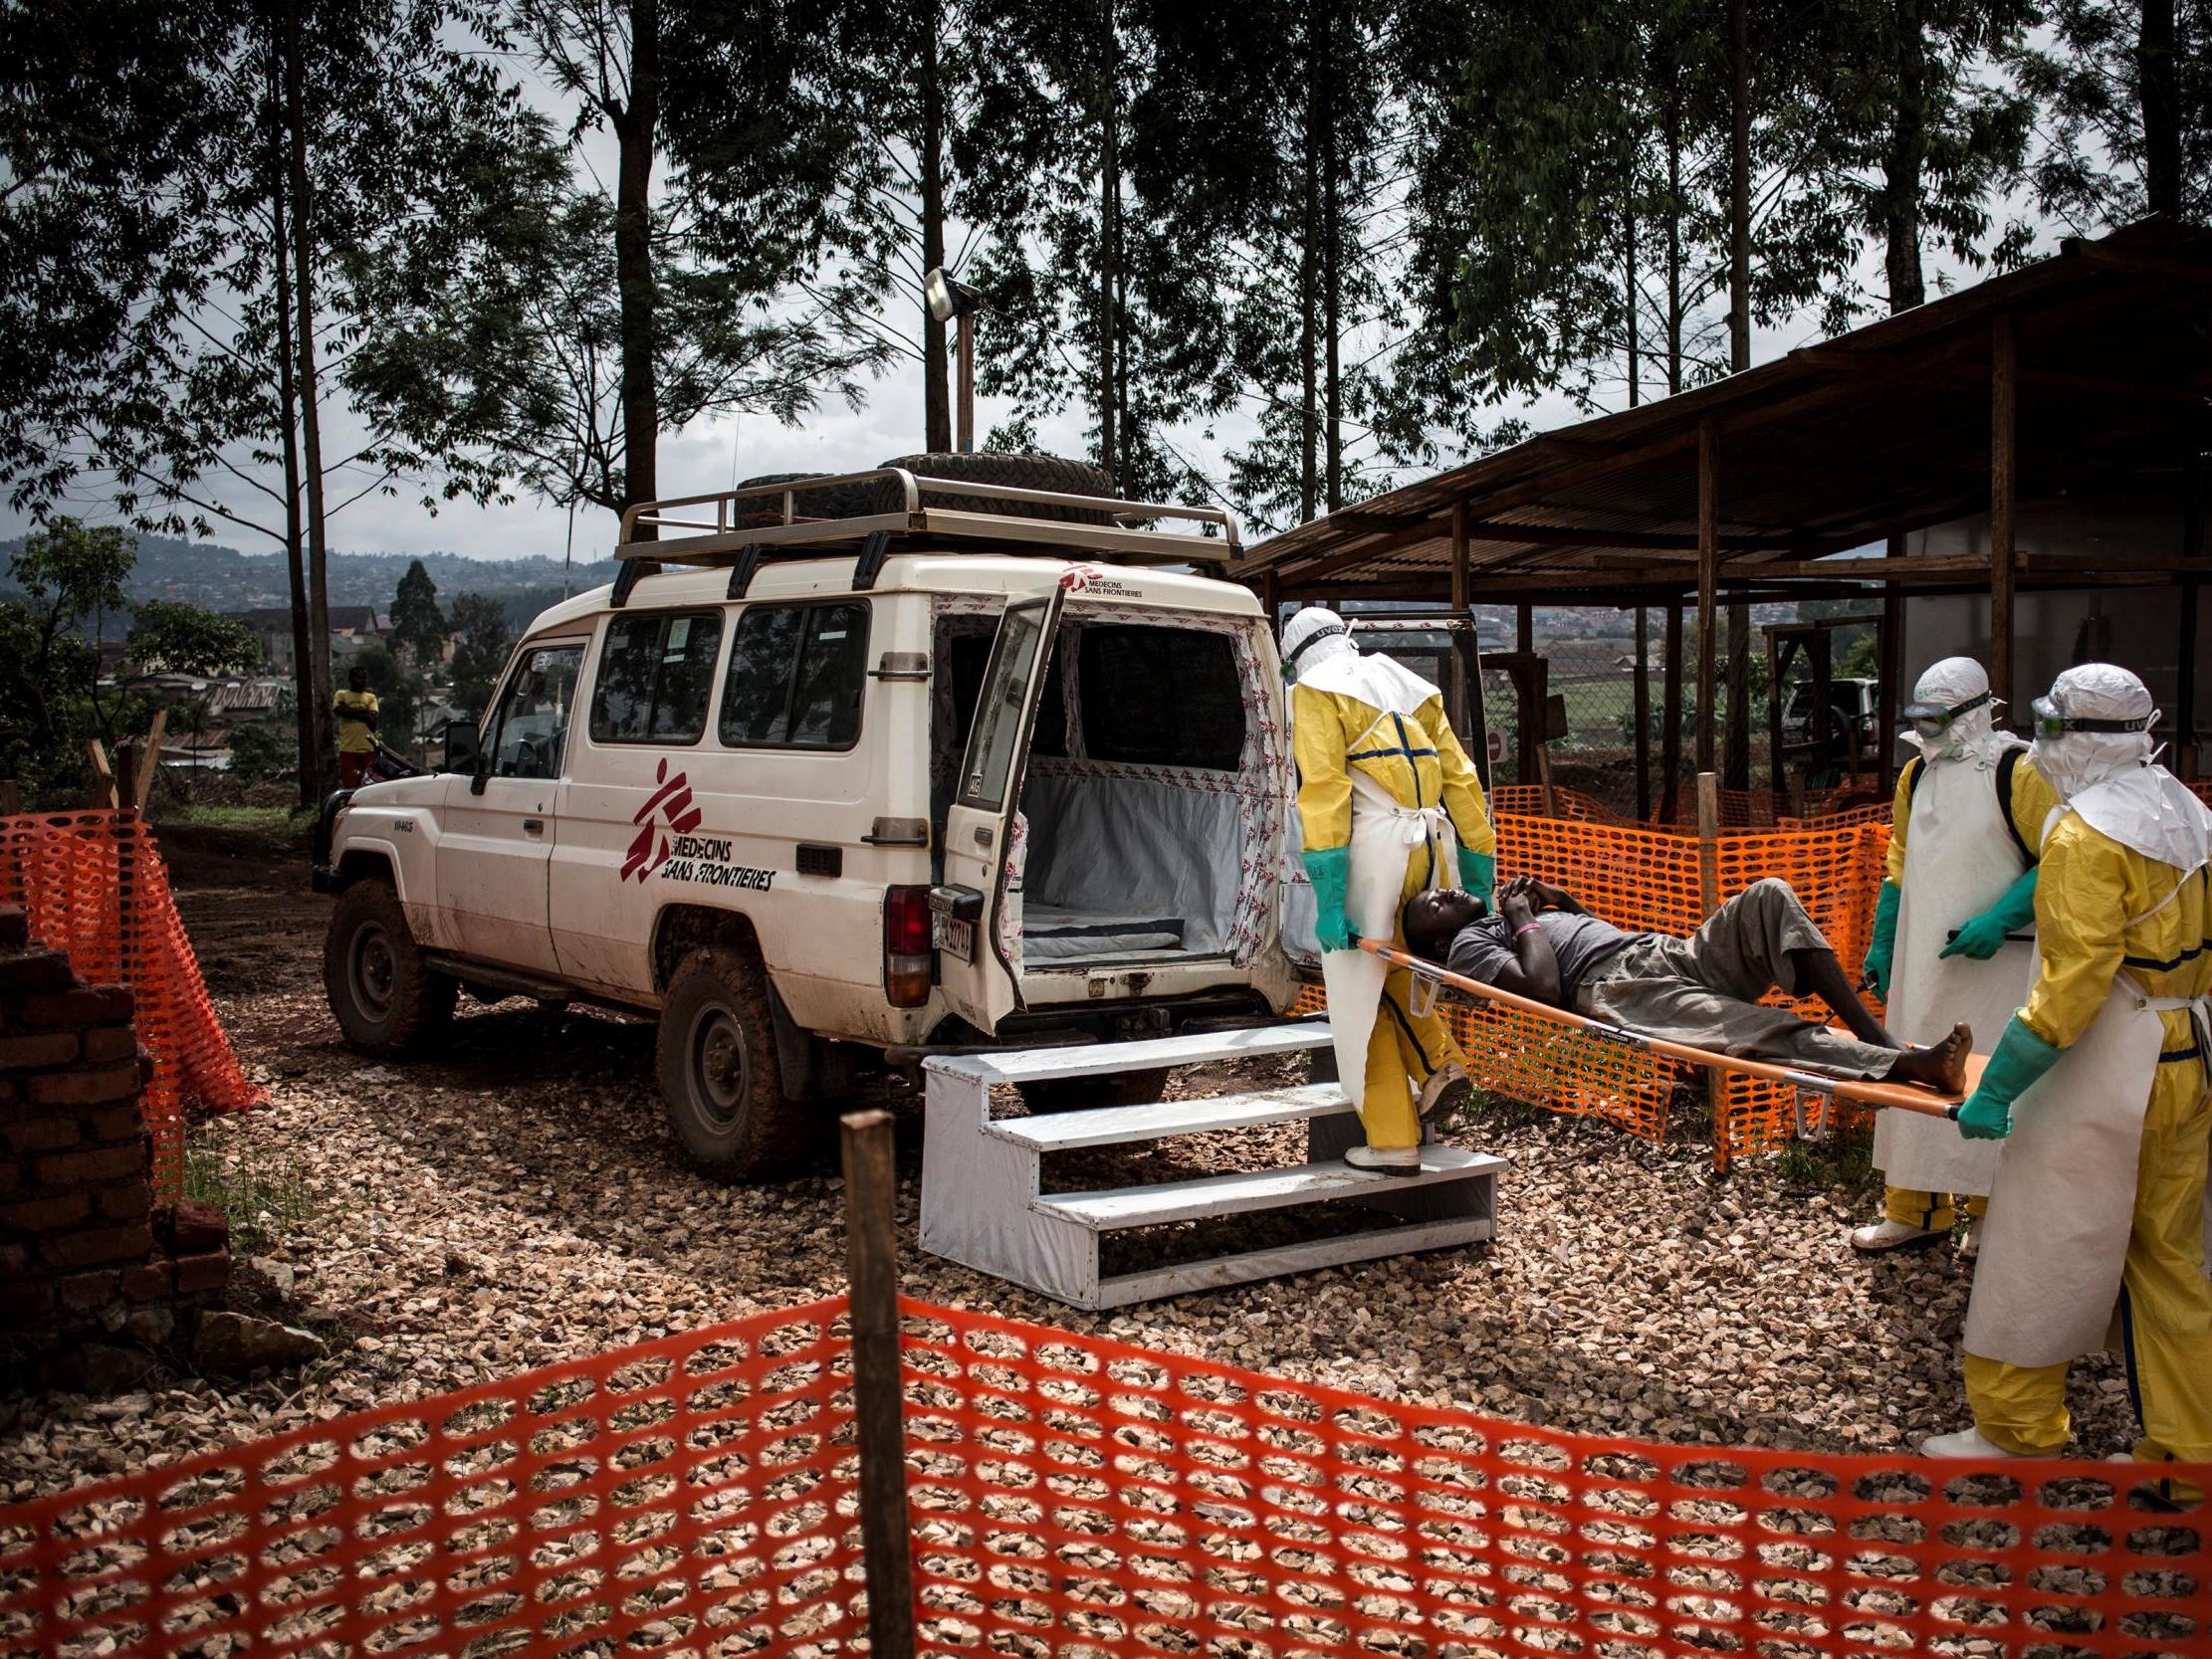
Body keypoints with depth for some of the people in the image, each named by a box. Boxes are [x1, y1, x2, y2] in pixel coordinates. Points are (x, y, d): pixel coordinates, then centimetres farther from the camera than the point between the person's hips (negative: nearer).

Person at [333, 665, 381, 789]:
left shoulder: (370, 697, 15)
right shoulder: (341, 695, 11)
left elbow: (373, 719, 0)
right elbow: (338, 710, -10)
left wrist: (350, 711, -7)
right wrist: (364, 710, -5)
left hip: (368, 748, 2)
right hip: (348, 749, -1)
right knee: (350, 786, -5)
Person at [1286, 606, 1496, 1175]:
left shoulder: (1316, 691, 5)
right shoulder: (1411, 687, 22)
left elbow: (1323, 786, -10)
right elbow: (1460, 778, 16)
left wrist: (1327, 890, -16)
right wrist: (1479, 870, 18)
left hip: (1371, 844, -6)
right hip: (1430, 844, 6)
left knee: (1361, 992, 3)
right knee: (1393, 971, 25)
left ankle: (1393, 1143, 4)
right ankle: (1442, 1064, 6)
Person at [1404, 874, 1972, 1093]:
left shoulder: (1510, 917, 36)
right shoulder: (1468, 944, 10)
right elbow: (1545, 986, -10)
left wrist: (1560, 898, 26)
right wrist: (1523, 919, 3)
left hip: (1671, 952, 9)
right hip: (1617, 986, -9)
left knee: (1770, 897, -16)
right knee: (1755, 1028, -35)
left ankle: (1874, 1034, -28)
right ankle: (1909, 1064, -51)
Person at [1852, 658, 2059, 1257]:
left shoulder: (2018, 772, -10)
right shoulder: (1916, 775, 11)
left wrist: (1998, 920, -20)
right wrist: (1881, 942, 16)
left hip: (1997, 961, -6)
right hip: (1922, 960, 6)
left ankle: (1993, 1219, 12)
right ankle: (1915, 1213, 19)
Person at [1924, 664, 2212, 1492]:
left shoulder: (2087, 835, -17)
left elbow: (2072, 983, -23)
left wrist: (1997, 1087, -21)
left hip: (2103, 1076, -9)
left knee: (2041, 1248, 4)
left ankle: (2013, 1433, 14)